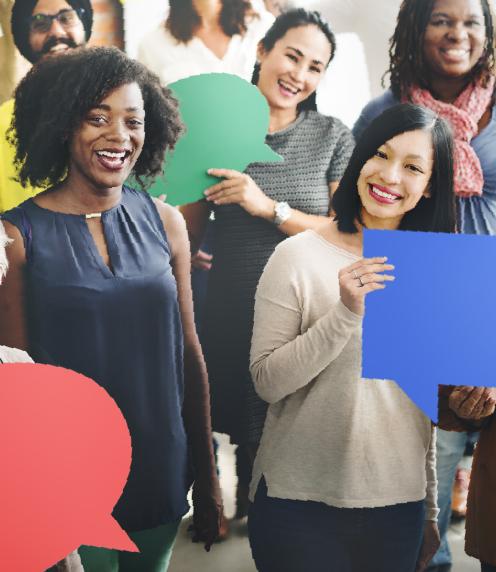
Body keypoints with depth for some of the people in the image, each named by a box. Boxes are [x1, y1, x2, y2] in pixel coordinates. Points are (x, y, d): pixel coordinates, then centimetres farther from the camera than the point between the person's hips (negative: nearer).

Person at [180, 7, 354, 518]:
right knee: (246, 428, 11)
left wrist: (270, 208, -17)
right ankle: (249, 512, 38)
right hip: (231, 313, 0)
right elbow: (189, 231, 7)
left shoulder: (333, 137, 1)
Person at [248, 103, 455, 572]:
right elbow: (266, 382, -14)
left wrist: (429, 511, 14)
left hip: (399, 504, 4)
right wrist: (346, 312, -25)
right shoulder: (298, 257, -9)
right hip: (299, 503, -3)